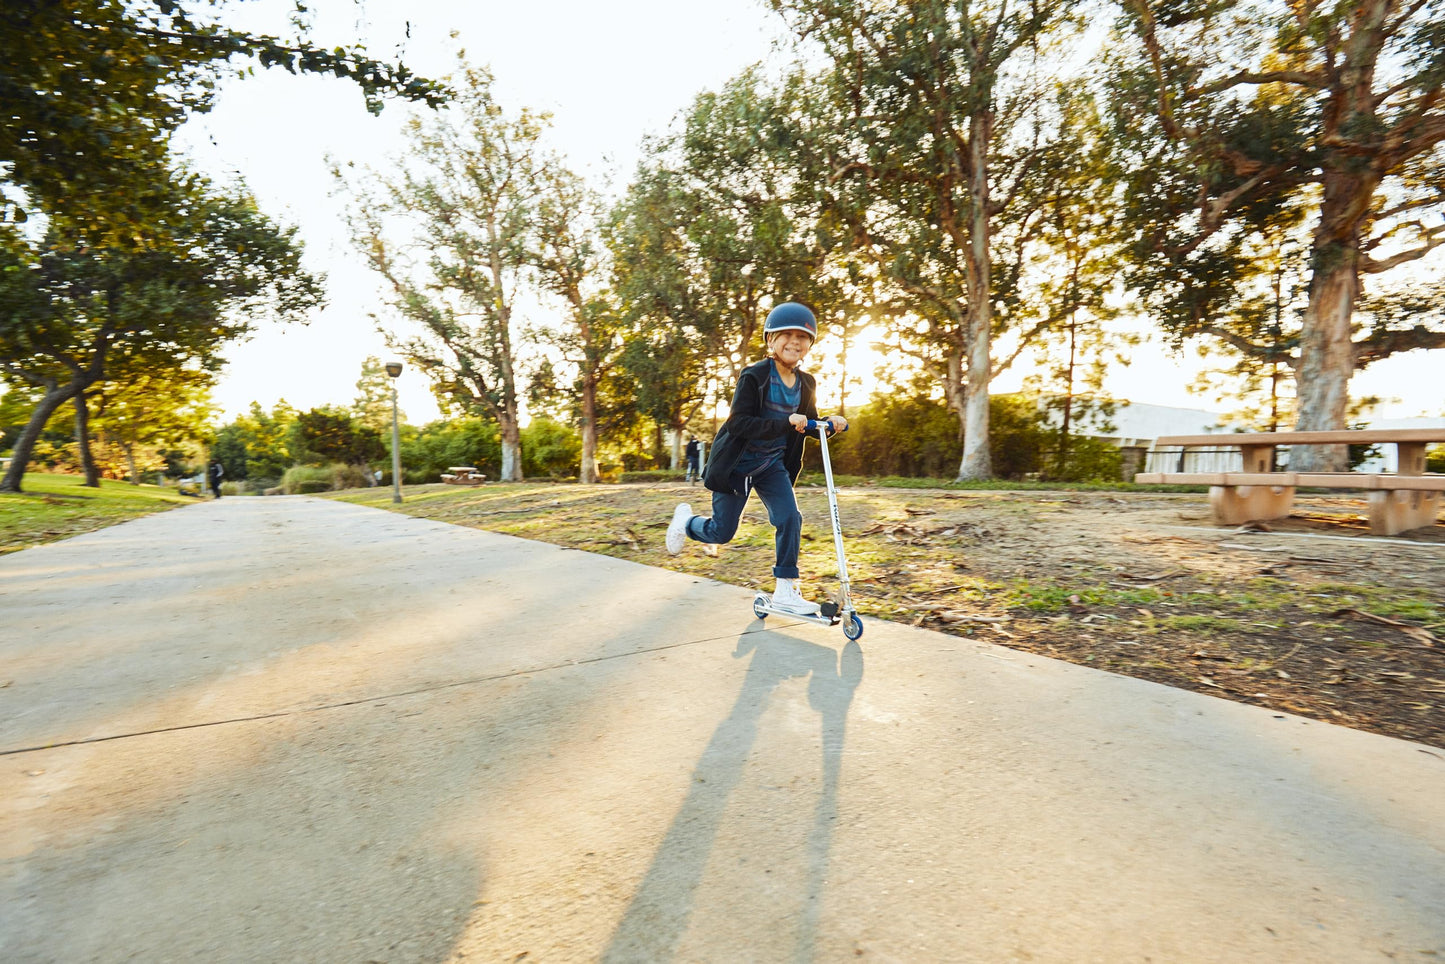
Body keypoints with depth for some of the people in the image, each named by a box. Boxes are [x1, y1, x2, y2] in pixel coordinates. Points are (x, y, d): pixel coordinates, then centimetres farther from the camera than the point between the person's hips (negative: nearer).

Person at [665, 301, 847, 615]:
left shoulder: (806, 384, -1)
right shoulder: (754, 376, -20)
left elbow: (807, 425, 11)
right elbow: (739, 423, -28)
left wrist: (830, 423, -12)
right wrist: (785, 423, -37)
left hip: (772, 465, 5)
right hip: (736, 463, -5)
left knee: (790, 518, -10)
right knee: (722, 531, 3)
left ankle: (786, 591, 3)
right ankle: (686, 520, 37)